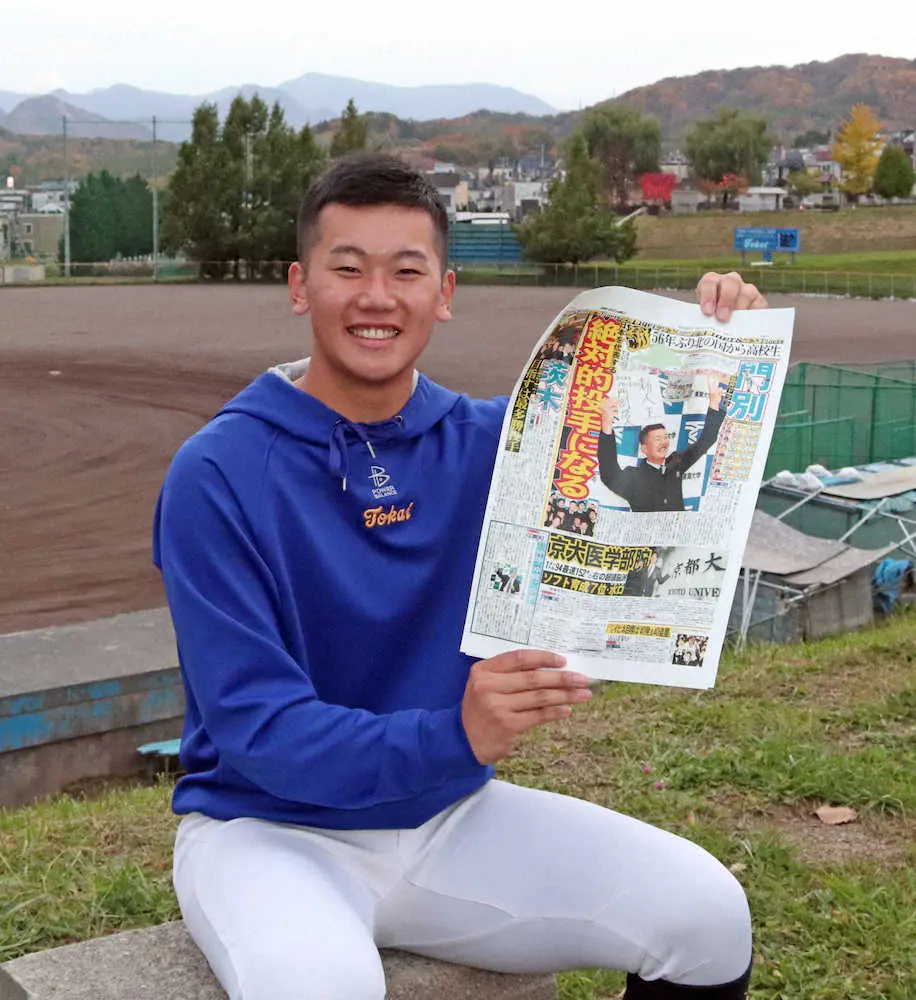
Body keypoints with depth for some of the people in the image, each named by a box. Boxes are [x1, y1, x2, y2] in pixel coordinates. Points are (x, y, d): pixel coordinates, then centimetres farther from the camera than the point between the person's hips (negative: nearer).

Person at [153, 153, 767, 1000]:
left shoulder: (493, 444, -2)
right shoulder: (217, 475, -15)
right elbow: (255, 730, -21)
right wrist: (457, 736, -36)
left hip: (452, 817, 4)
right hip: (272, 826, -4)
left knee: (708, 916, -12)